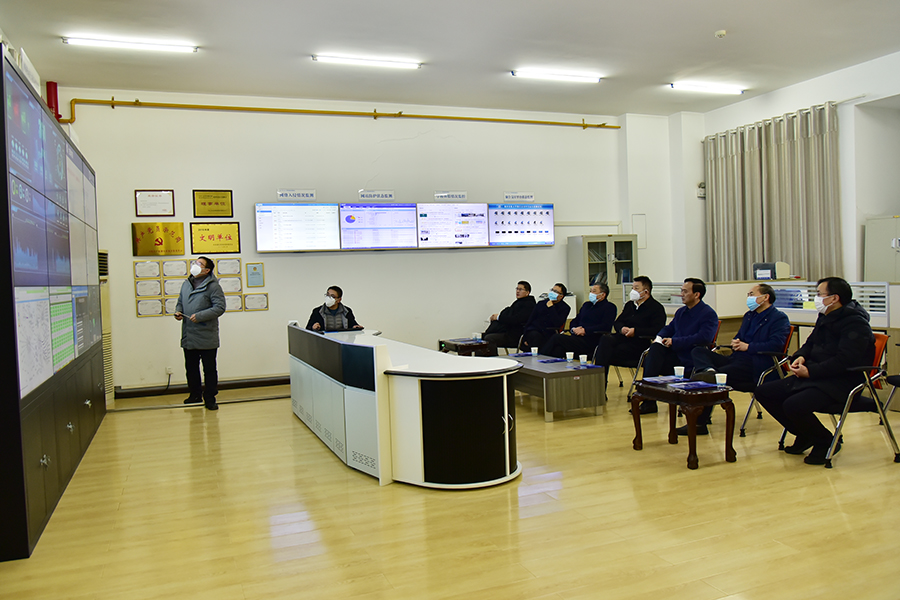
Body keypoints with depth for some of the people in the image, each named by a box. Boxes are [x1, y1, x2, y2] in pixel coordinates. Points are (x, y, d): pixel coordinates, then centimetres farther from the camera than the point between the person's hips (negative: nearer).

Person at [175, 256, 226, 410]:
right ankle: (195, 395, 28)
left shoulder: (213, 286, -8)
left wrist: (200, 316, -20)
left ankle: (210, 399, 12)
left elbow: (220, 307, -13)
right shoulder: (186, 284, 12)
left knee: (209, 369, 2)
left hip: (207, 337, -6)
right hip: (188, 336, 6)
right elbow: (180, 302, 25)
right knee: (191, 368, 15)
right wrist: (178, 311, 3)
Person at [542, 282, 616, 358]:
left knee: (556, 337, -24)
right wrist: (573, 329, 2)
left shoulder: (610, 307, 5)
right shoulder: (586, 305, 28)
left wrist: (584, 330, -13)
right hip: (577, 338, 6)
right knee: (558, 349, -28)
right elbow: (575, 321, 27)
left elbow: (605, 326, -10)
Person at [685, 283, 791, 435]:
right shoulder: (749, 315, 27)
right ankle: (708, 371, -39)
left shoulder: (780, 318, 0)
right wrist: (735, 343, 4)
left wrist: (748, 347, -14)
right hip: (736, 359, 8)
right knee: (698, 351, -10)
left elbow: (776, 344, -14)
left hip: (755, 365, -8)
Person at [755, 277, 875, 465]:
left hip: (841, 383, -10)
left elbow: (844, 360, -26)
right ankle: (805, 435, 14)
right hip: (813, 377, 10)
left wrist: (810, 371, -22)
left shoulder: (856, 323, -15)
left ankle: (826, 442, -2)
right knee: (764, 392, 1)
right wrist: (800, 357, 3)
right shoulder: (825, 317, 14)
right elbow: (811, 343, 25)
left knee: (793, 406, -32)